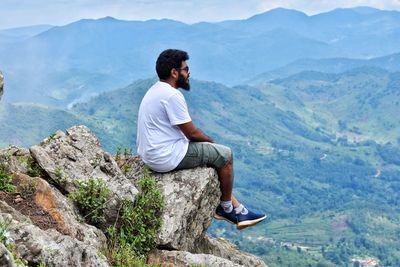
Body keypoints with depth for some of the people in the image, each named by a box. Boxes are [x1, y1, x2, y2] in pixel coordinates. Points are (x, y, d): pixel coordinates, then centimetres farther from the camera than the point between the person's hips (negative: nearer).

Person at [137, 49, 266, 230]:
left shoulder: (155, 90, 12)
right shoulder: (172, 95, -21)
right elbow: (191, 133, -16)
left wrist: (206, 140, 13)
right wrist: (211, 141, 3)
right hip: (167, 157, -11)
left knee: (217, 154, 20)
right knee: (224, 155, 2)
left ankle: (236, 208, 23)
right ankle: (226, 207, 19)